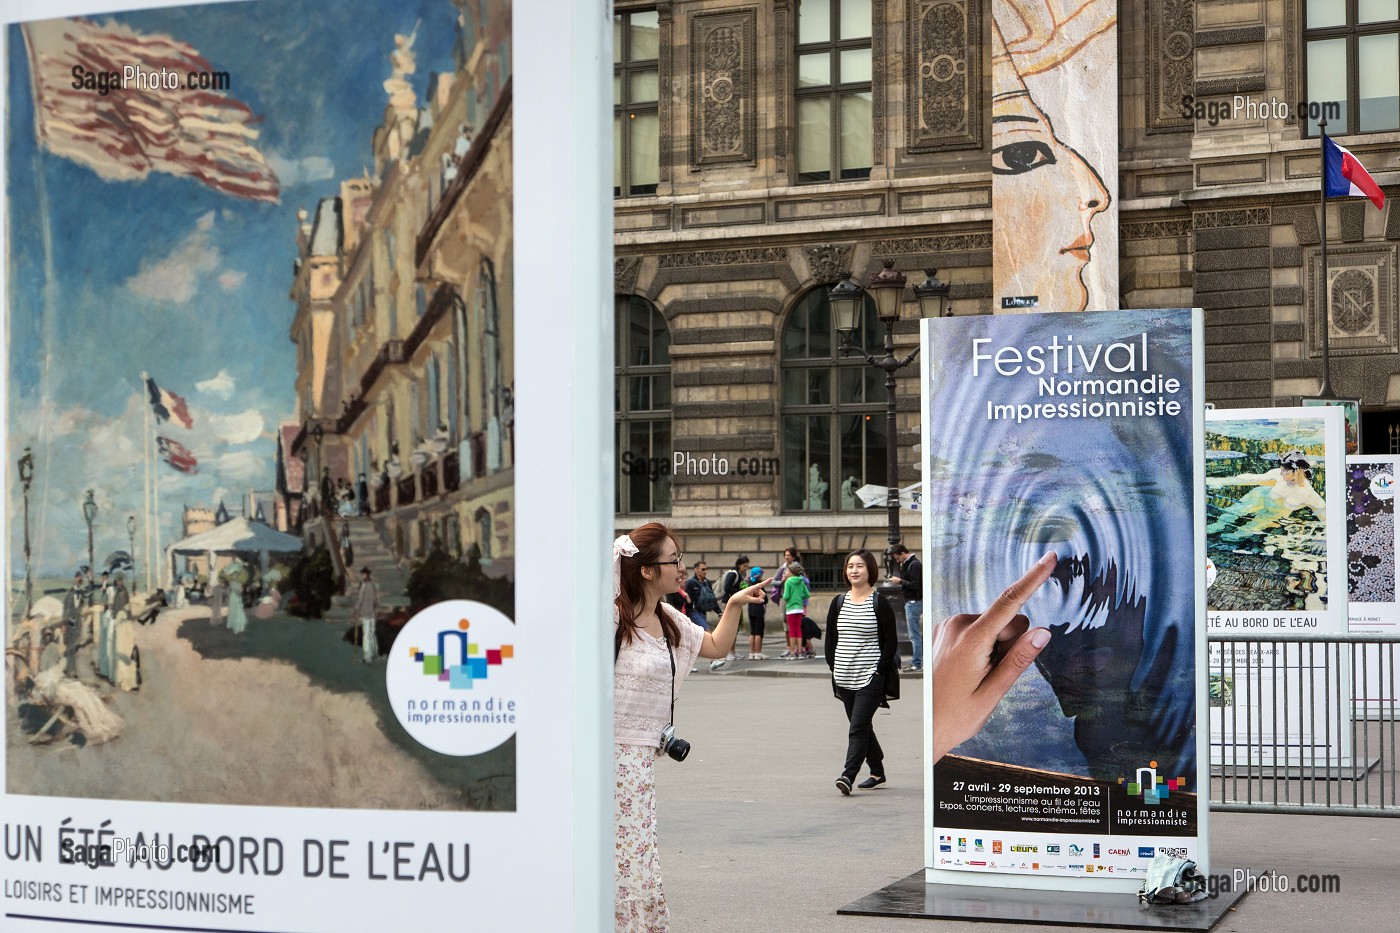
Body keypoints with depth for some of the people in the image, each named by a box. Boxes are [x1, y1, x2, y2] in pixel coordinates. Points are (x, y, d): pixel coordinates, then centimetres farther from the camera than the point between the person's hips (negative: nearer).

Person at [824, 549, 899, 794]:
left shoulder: (880, 604, -5)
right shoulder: (839, 602, 9)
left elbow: (891, 641, -5)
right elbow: (830, 638, 14)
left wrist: (879, 670, -11)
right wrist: (833, 666, 5)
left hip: (870, 678, -6)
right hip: (844, 678, 6)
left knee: (858, 727, -14)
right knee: (861, 727, 13)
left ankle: (848, 775, -20)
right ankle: (877, 771, 26)